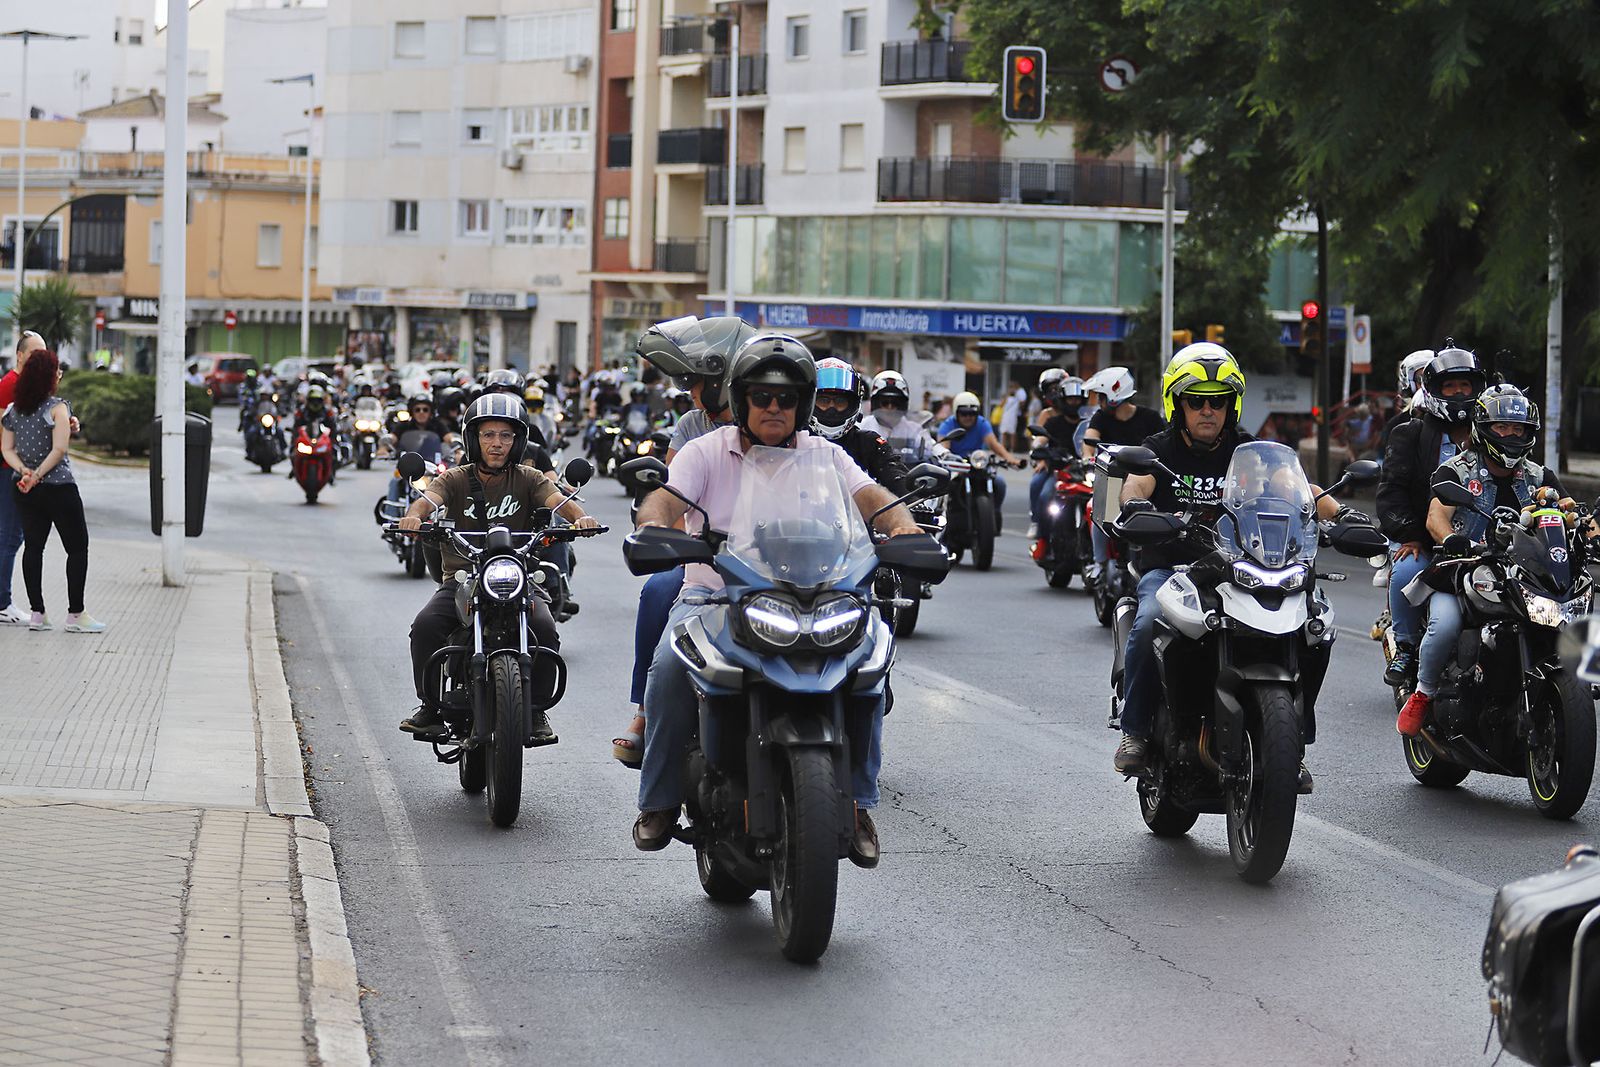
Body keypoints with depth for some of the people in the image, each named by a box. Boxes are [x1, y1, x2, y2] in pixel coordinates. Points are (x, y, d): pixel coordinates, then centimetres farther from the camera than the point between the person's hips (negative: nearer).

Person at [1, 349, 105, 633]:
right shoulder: (56, 407, -12)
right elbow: (59, 449, -20)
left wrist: (24, 471, -10)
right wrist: (38, 475, -17)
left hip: (23, 490, 6)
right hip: (58, 487, -6)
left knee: (33, 546, 12)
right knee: (77, 548, 4)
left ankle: (37, 613, 9)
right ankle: (76, 614, 2)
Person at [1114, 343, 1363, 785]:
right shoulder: (1159, 449, 4)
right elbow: (1136, 482, -16)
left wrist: (1339, 512, -25)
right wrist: (1134, 505, -41)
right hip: (1170, 567, -2)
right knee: (1150, 623, -35)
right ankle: (1135, 730, -18)